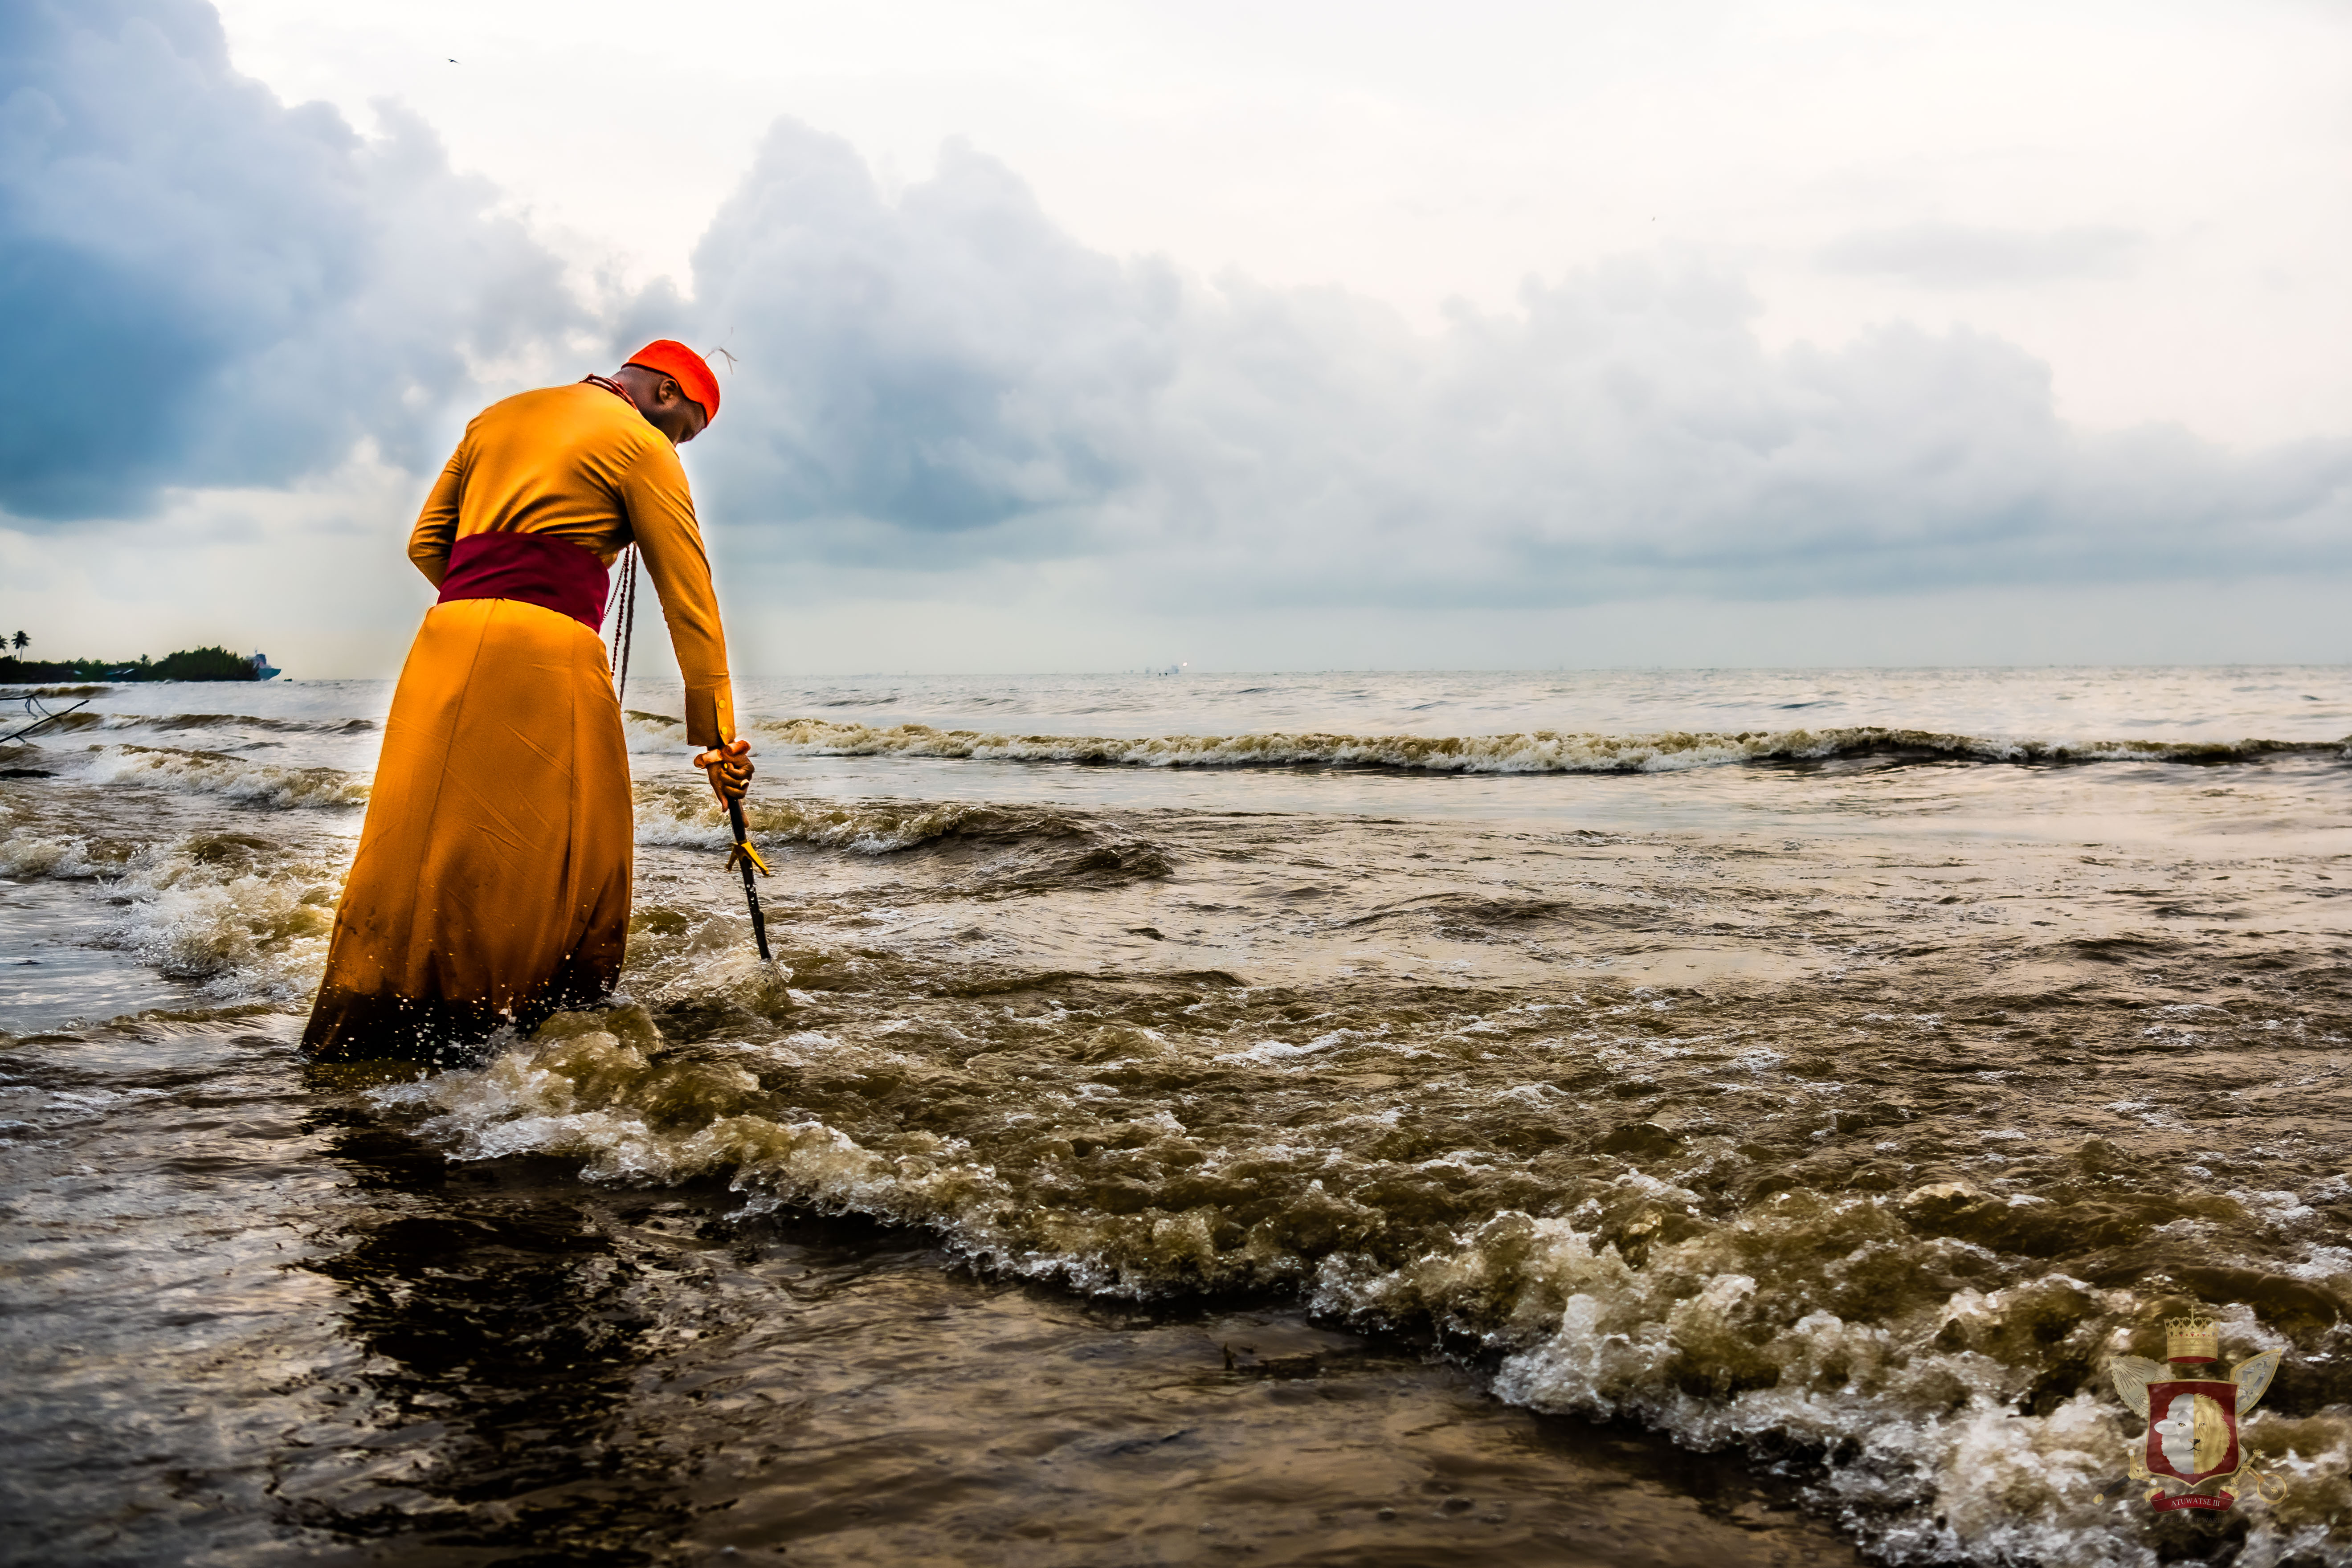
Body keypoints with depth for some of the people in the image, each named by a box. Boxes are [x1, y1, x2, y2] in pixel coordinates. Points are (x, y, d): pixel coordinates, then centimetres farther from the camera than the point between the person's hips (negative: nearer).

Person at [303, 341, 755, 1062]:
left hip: (449, 641, 6)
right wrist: (717, 733, 3)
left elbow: (427, 542, 23)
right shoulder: (640, 446, 5)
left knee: (417, 846, 8)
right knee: (566, 864, 1)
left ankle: (351, 1048, 11)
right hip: (548, 653, -6)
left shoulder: (498, 417, 24)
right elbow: (688, 599, 2)